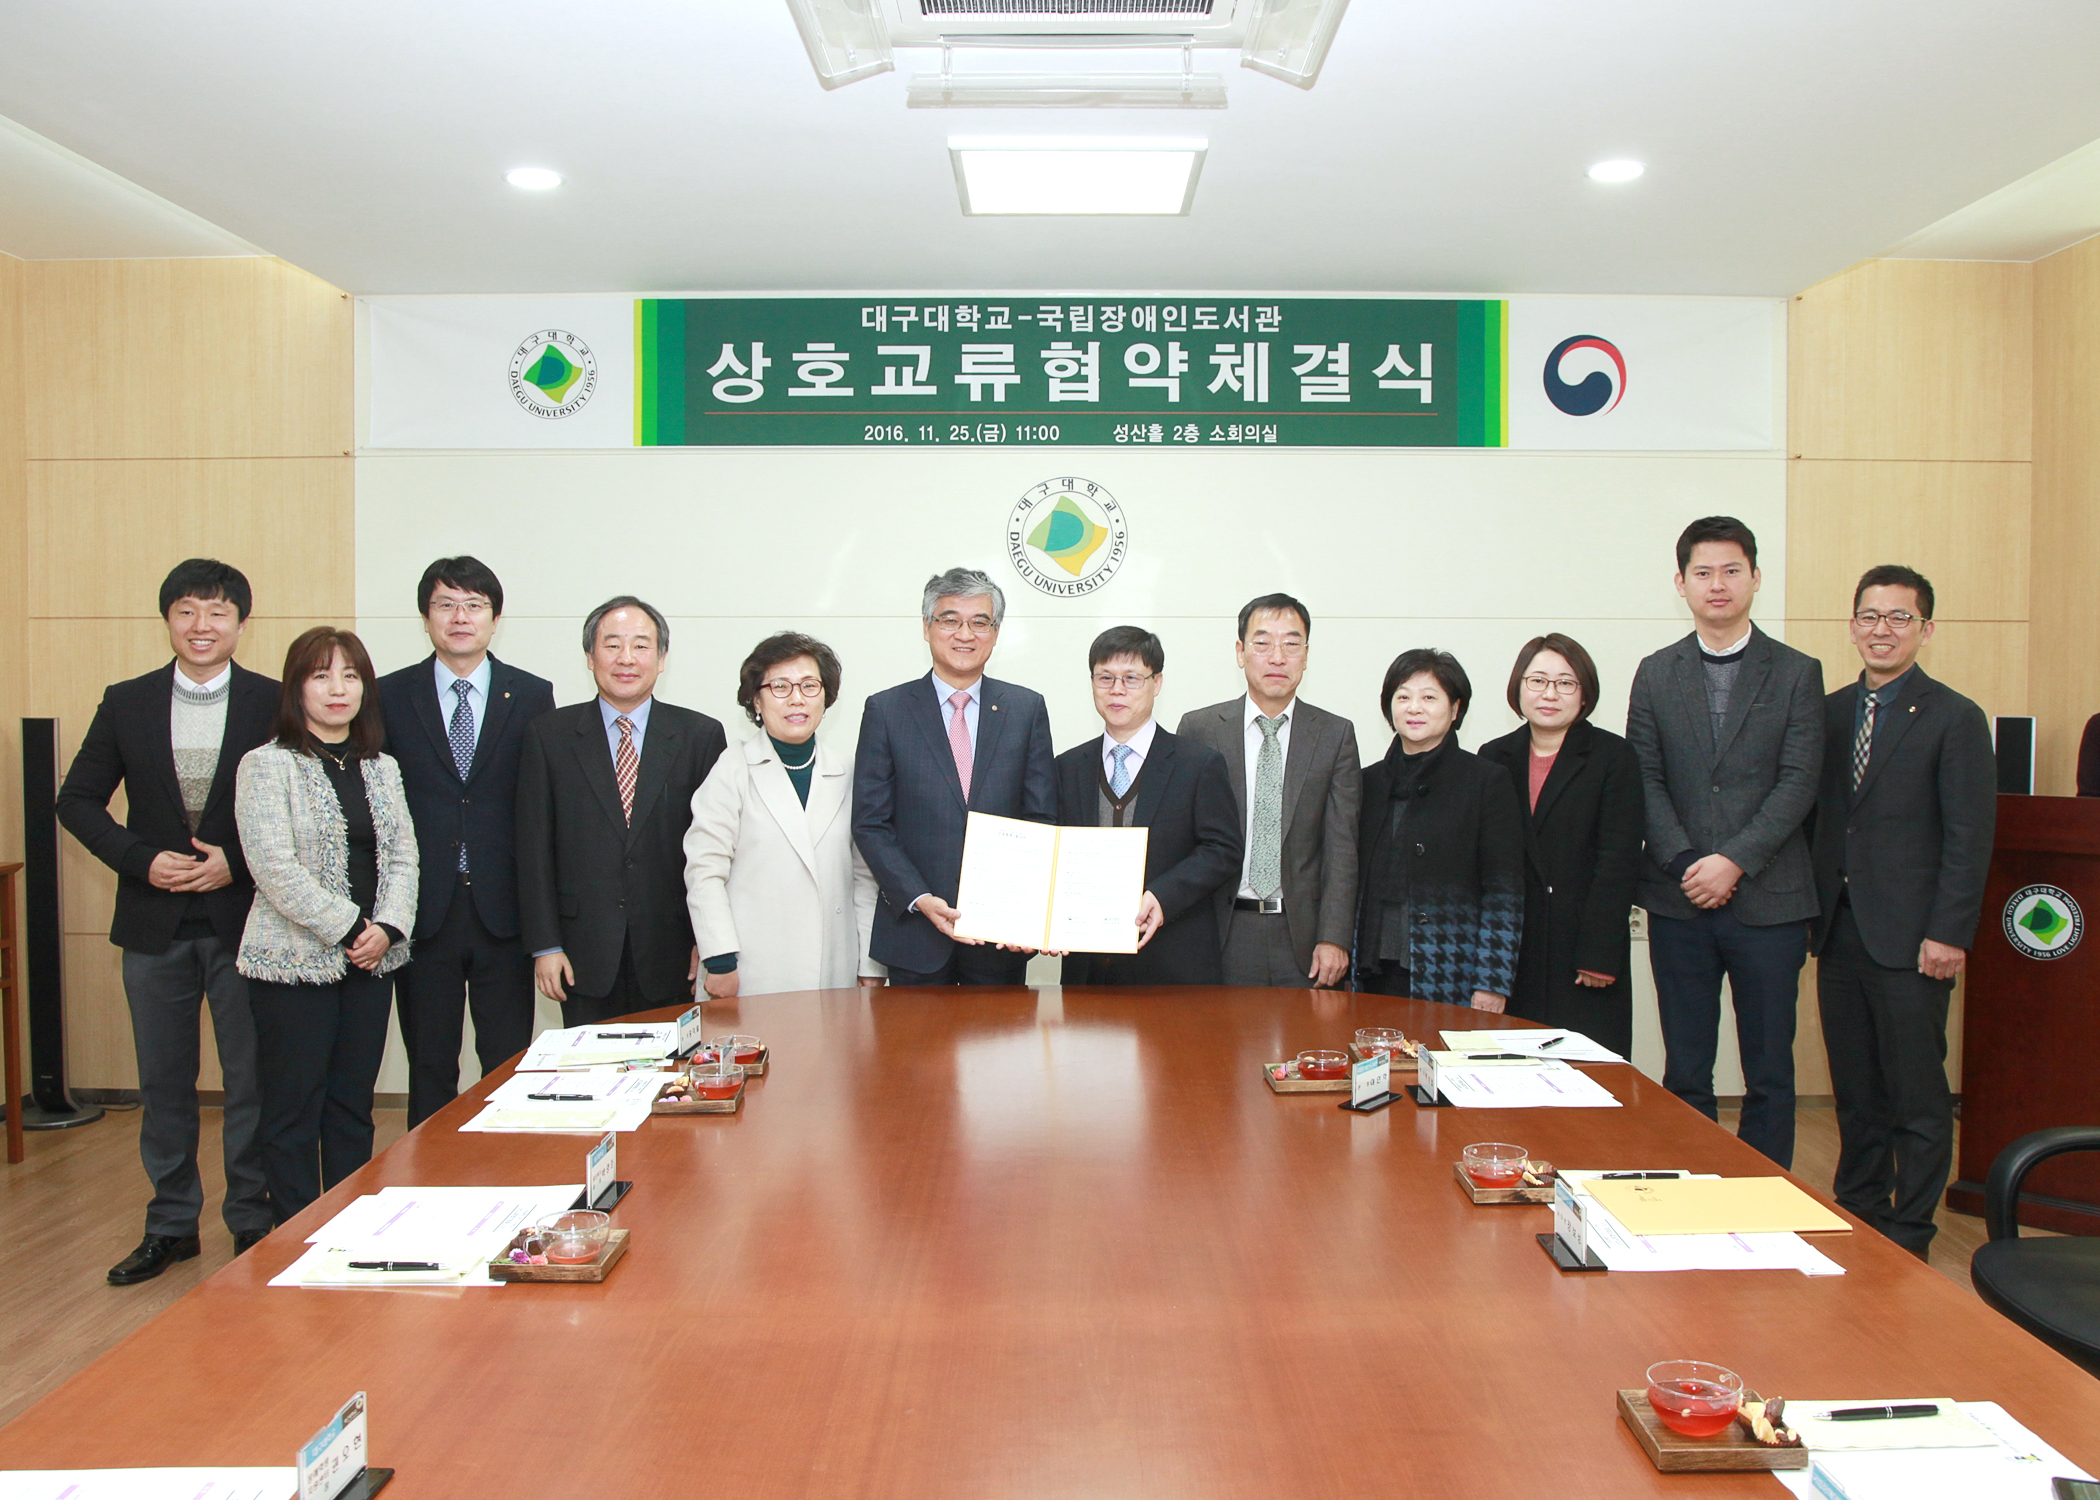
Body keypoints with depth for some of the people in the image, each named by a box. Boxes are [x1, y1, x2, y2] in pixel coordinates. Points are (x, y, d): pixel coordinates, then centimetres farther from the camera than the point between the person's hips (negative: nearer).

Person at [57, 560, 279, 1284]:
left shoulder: (274, 703, -2)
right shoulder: (126, 703, 5)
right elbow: (77, 801, 7)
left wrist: (236, 863, -13)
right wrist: (142, 859, -8)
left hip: (245, 918, -2)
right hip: (155, 923, 3)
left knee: (253, 1081, 4)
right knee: (164, 1083, 13)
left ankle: (253, 1224, 19)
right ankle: (171, 1225, 27)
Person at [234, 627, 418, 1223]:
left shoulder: (382, 768, 12)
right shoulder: (267, 765, -5)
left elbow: (402, 858, 8)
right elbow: (275, 868, -14)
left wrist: (387, 928, -8)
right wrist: (348, 928, -15)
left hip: (369, 961, 5)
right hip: (295, 962, -5)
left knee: (353, 1106, 11)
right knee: (294, 1112, 2)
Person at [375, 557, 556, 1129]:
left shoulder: (532, 695, 5)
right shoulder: (389, 696, 5)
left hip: (504, 910, 0)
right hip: (422, 911, 0)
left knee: (508, 1066, 5)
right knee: (429, 1069, 10)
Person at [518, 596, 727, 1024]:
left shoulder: (701, 735, 3)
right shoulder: (550, 735, 4)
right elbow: (534, 846, 3)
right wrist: (544, 945, -3)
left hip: (671, 956, 0)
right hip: (585, 955, 0)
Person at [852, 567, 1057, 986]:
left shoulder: (1027, 709, 5)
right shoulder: (885, 711, 1)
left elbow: (1042, 819, 3)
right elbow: (870, 824, -2)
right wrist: (921, 900, -14)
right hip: (914, 932, -1)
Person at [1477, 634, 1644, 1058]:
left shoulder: (1613, 757, 1)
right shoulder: (1495, 758, 10)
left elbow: (1618, 861, -5)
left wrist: (1598, 955, -11)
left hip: (1585, 948, -2)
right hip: (1511, 954, 3)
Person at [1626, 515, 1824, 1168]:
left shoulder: (1797, 673, 4)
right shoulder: (1655, 674, 9)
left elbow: (1798, 783, -5)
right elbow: (1645, 782, 3)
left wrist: (1734, 862, -14)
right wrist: (1685, 864, -10)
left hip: (1768, 900, -1)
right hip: (1679, 901, 1)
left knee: (1769, 1074, 6)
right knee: (1685, 1072, 8)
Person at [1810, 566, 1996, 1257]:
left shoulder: (1955, 719, -4)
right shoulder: (1829, 712, 11)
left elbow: (1970, 838, -7)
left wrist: (1947, 934, -13)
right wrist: (1814, 913, 7)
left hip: (1908, 940, -5)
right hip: (1839, 934, 5)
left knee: (1917, 1097, 2)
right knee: (1854, 1092, 13)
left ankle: (1908, 1239, 13)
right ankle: (1856, 1218, 25)